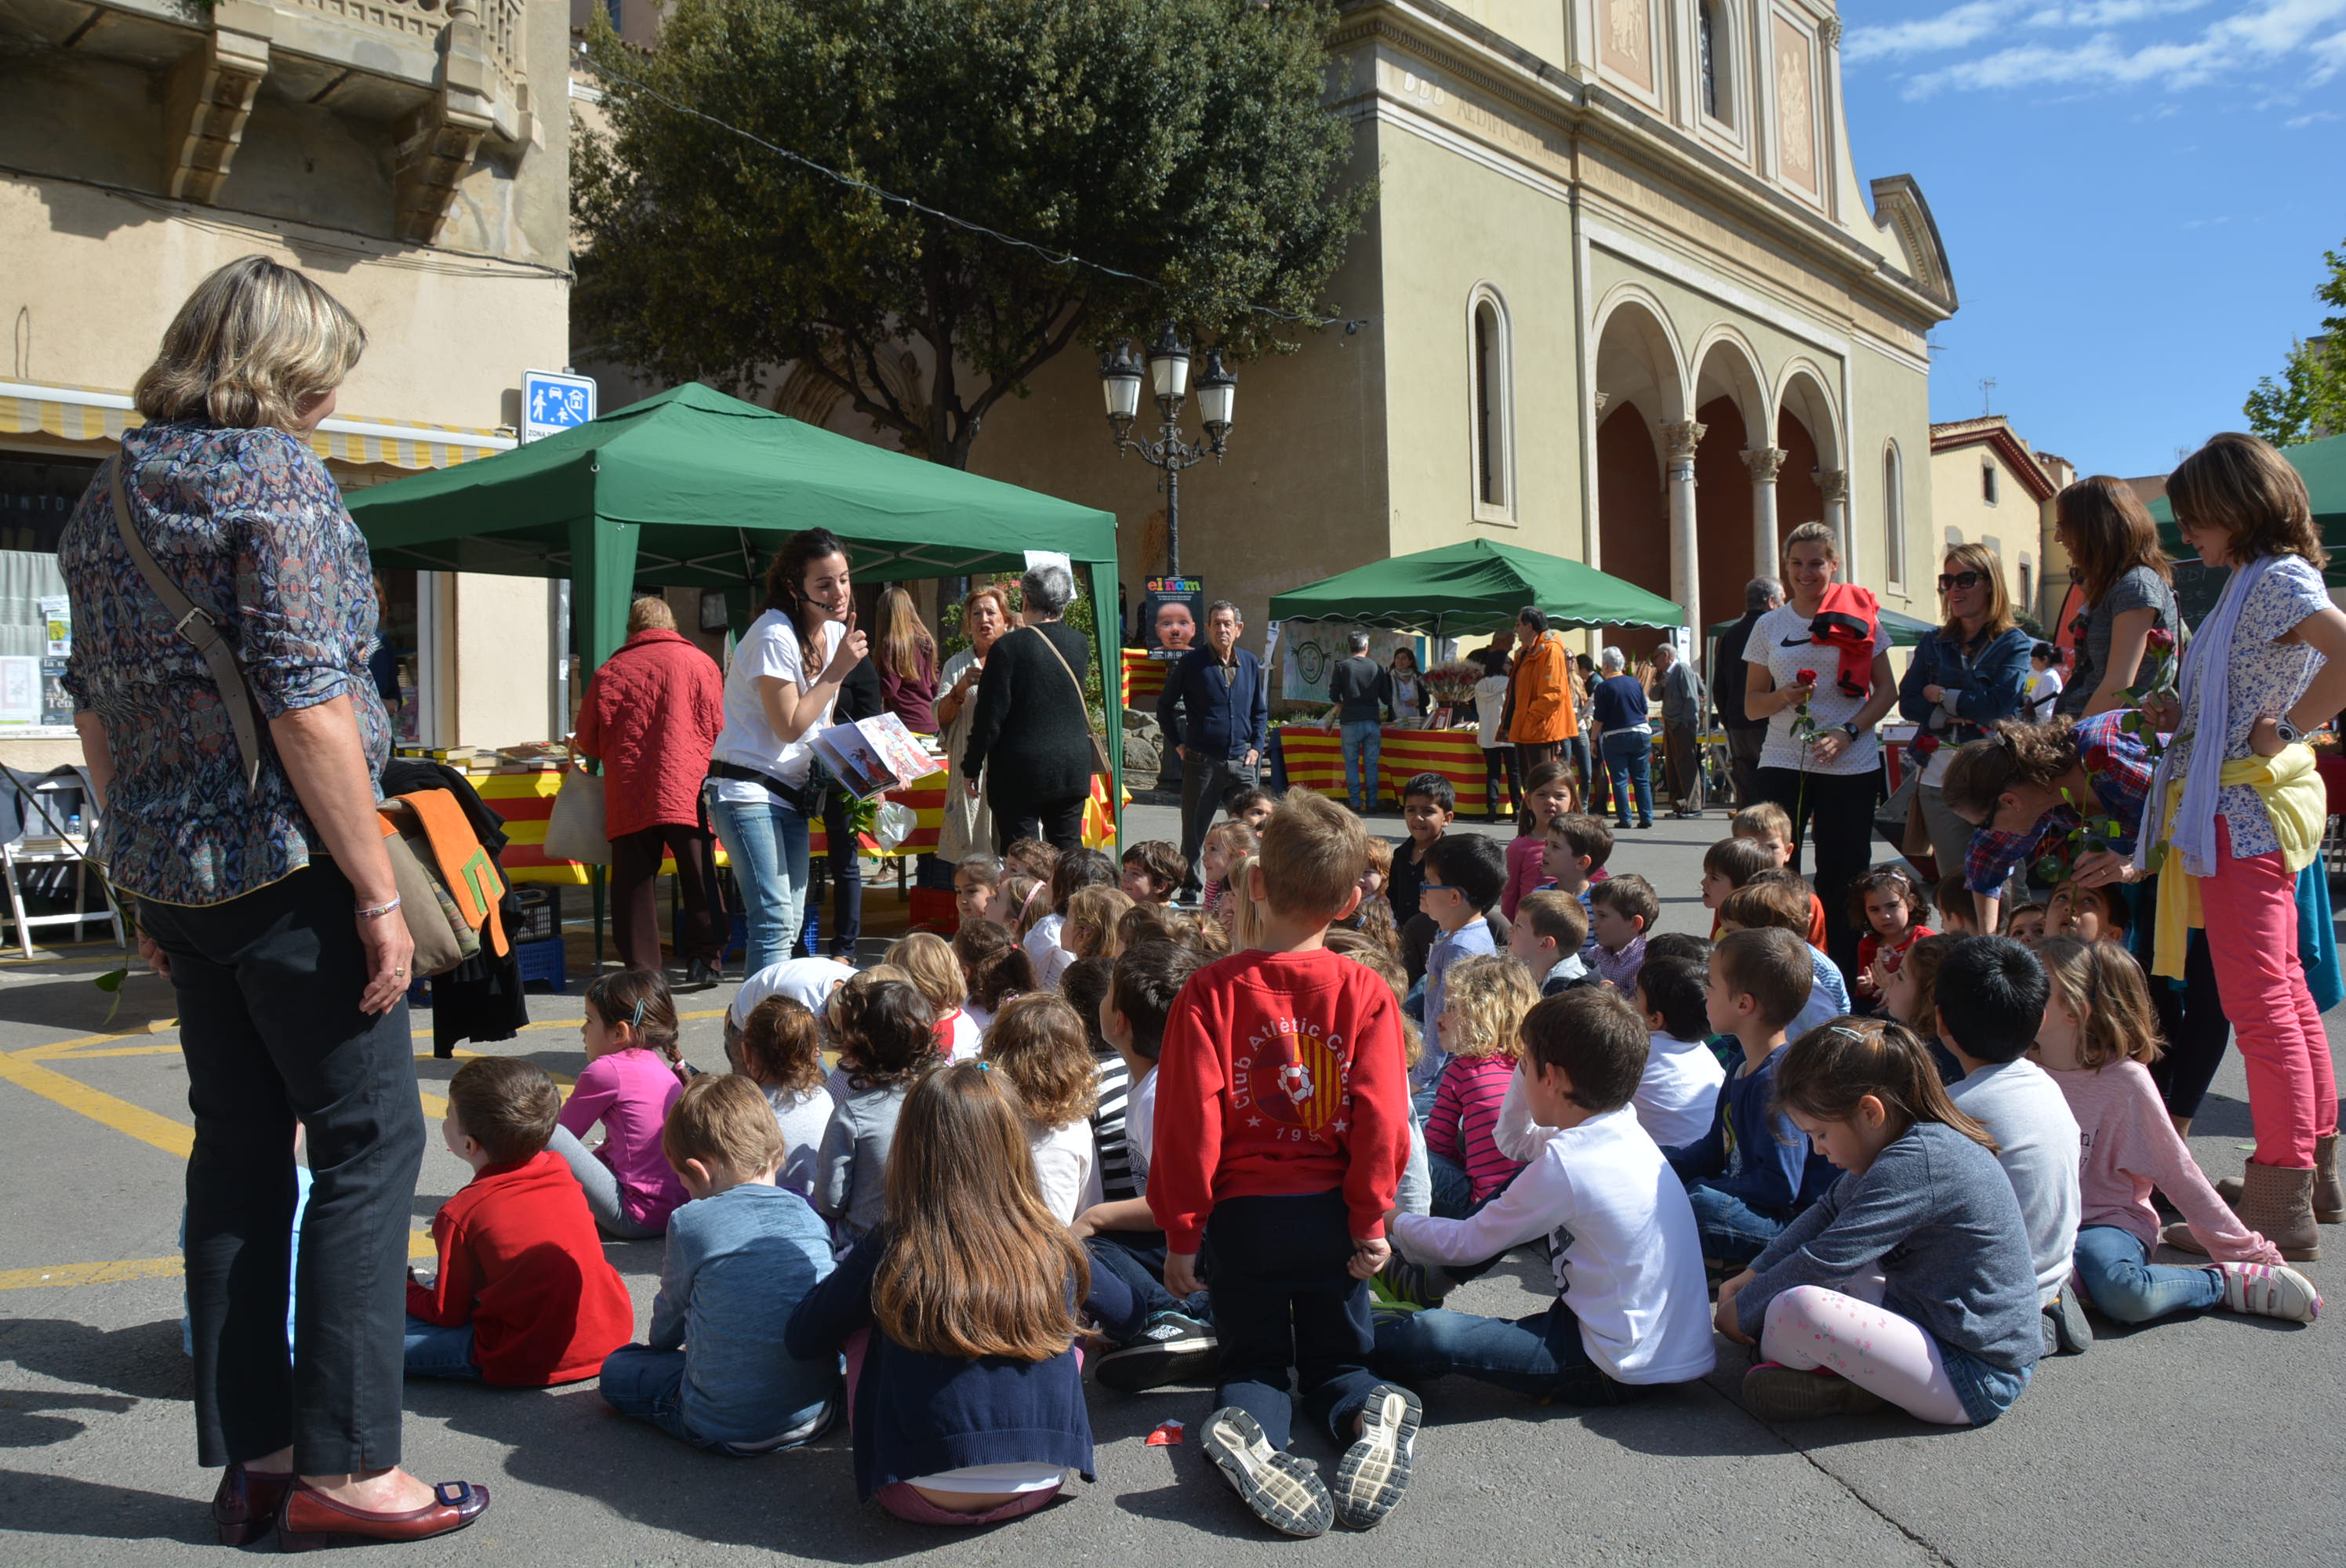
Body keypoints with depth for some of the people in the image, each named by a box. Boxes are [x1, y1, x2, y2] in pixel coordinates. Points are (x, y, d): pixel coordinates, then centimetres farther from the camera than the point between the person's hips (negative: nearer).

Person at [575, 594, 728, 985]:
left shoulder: (609, 671, 8)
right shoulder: (700, 663, 4)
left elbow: (588, 742, 13)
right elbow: (719, 729, 6)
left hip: (628, 796, 1)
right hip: (689, 792, -1)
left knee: (634, 883, 6)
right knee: (700, 880, 6)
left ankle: (640, 968, 7)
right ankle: (704, 961, 6)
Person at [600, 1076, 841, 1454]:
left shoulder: (690, 1223, -12)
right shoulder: (809, 1215, 2)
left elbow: (670, 1315, 5)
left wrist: (659, 1341, 31)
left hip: (729, 1432, -3)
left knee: (616, 1369, 18)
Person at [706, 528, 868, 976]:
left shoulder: (834, 632, 8)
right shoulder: (774, 636, -18)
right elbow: (790, 727, -18)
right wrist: (837, 670, -16)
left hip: (792, 794, 9)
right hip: (748, 791, -9)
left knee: (790, 922, 8)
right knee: (773, 921, -15)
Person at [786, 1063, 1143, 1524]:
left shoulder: (890, 1254, -10)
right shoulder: (1054, 1249, -1)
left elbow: (801, 1339, 4)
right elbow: (1125, 1313, 19)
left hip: (929, 1499, -2)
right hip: (1042, 1485, 3)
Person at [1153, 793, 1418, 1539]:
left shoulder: (1210, 991, -12)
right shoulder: (1366, 992, -8)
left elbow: (1188, 1122, -13)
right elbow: (1383, 1119, -10)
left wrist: (1181, 1233, -3)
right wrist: (1372, 1221, 1)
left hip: (1244, 1215, -1)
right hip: (1333, 1214, 1)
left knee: (1254, 1361, 16)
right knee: (1338, 1360, 19)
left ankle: (1247, 1430, -18)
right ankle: (1368, 1417, -15)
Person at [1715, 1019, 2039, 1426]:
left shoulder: (1916, 1163, -23)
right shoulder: (1921, 1141, 7)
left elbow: (1823, 1262, -22)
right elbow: (1829, 1212, 19)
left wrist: (1739, 1312, -9)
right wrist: (1752, 1276, 13)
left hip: (1971, 1378, -11)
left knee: (1796, 1306, -32)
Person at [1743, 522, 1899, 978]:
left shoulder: (1858, 617, 3)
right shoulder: (1769, 626, 9)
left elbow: (1887, 690, 5)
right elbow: (1751, 704, 11)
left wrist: (1848, 733, -11)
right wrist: (1784, 697, -11)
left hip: (1852, 765, -1)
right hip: (1783, 763, 2)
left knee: (1841, 877, 3)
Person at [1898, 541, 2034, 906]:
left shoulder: (2013, 643, 2)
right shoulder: (1934, 644, 14)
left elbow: (1998, 704, -12)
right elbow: (1907, 702, 3)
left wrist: (1941, 696, -3)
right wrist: (1958, 714, -11)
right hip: (1939, 778, 4)